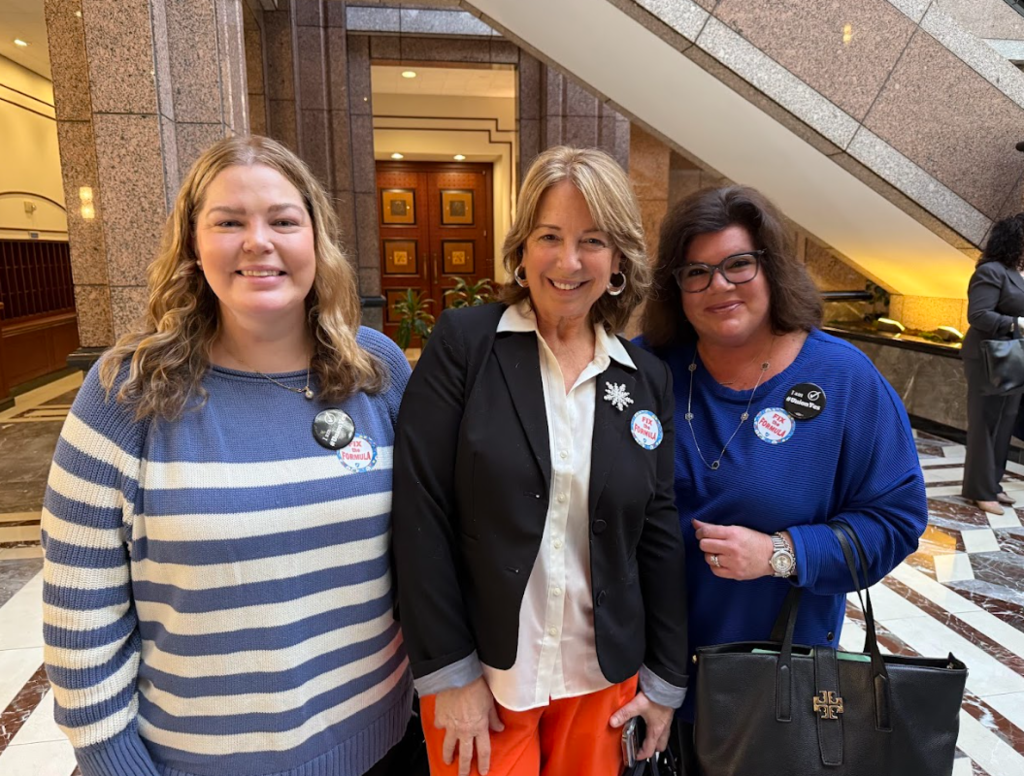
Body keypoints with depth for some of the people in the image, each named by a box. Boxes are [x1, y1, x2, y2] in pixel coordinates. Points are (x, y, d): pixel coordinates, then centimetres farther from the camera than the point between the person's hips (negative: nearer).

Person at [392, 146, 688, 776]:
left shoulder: (648, 378, 0)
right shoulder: (464, 342, -10)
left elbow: (660, 534, 4)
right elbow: (422, 514, -13)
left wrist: (665, 678, 6)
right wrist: (449, 671, -12)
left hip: (602, 677, 4)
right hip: (479, 674, -3)